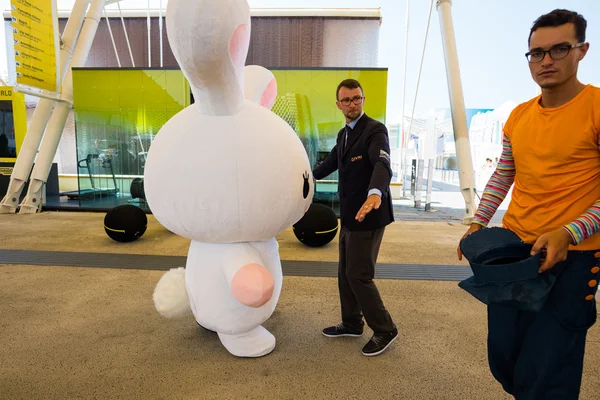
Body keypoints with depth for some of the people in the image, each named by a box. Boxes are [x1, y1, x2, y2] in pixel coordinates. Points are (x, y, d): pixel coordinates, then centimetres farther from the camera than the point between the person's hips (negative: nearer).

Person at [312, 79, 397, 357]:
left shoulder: (375, 129, -14)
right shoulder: (343, 134, 12)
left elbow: (383, 165, -32)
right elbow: (332, 162, 28)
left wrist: (375, 193, -51)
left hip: (367, 215, -8)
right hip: (349, 214, 9)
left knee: (358, 275, -4)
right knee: (345, 273, 16)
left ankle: (385, 330, 16)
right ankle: (352, 324, 34)